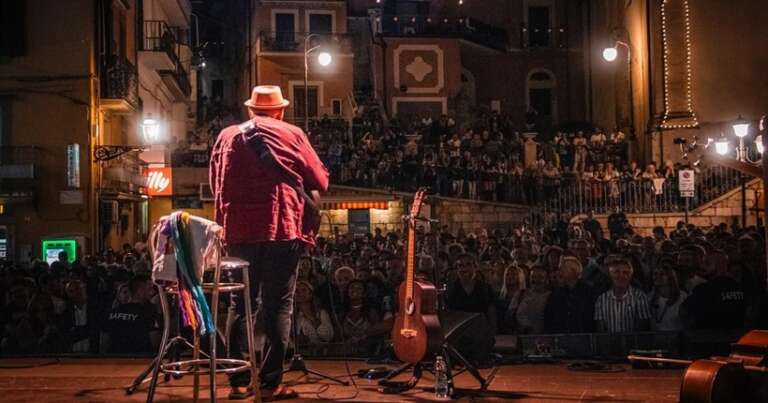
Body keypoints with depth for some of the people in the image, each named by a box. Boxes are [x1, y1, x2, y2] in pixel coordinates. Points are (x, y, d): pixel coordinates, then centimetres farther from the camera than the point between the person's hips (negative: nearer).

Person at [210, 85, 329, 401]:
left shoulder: (227, 136, 13)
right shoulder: (292, 134, 5)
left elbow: (215, 185, 20)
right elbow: (321, 182, 8)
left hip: (238, 231, 3)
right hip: (282, 229, -3)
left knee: (241, 304, 12)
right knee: (277, 306, 2)